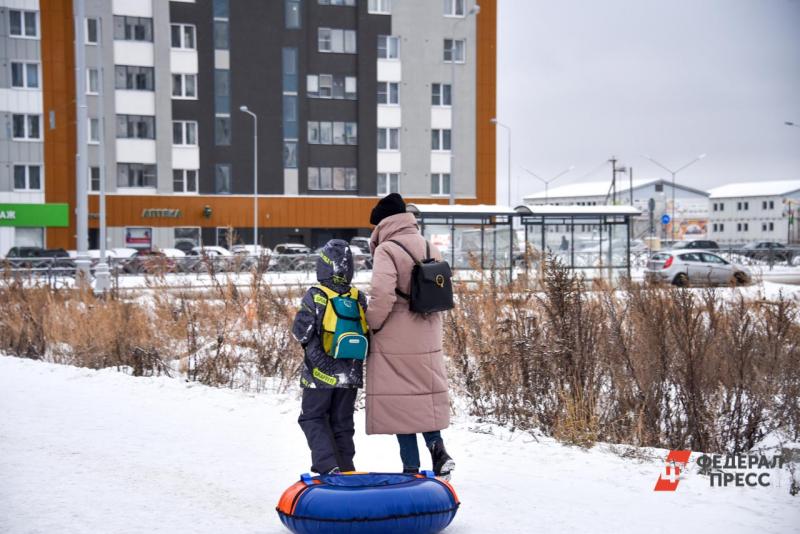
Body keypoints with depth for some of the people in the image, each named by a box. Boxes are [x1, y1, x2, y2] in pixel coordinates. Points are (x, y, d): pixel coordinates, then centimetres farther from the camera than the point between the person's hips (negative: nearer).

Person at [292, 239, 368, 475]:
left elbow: (302, 331, -14)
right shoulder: (359, 299, 1)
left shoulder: (315, 297, -11)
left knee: (313, 417, 8)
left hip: (322, 375, -4)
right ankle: (346, 471, 15)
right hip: (351, 375, 4)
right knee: (342, 421, 14)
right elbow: (366, 334, 5)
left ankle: (328, 466, -9)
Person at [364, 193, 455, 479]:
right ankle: (437, 447, 2)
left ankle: (412, 467, 6)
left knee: (399, 399, 3)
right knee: (426, 393, 19)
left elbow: (382, 295, -24)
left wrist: (373, 324, -8)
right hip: (427, 340, 6)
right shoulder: (432, 249, 8)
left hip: (395, 341, -6)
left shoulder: (387, 250, -14)